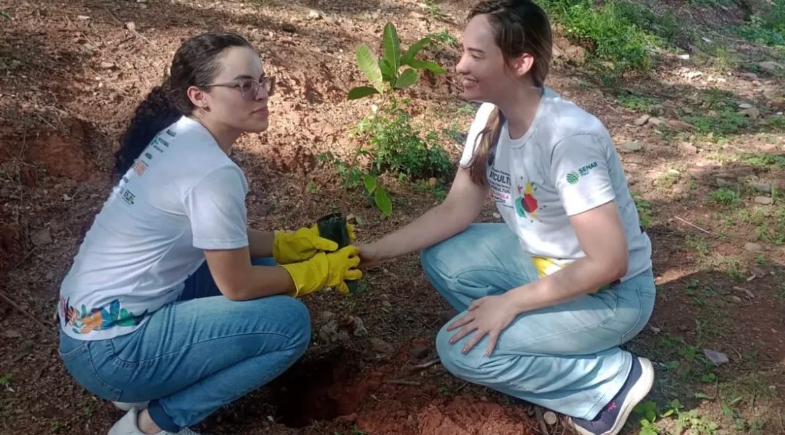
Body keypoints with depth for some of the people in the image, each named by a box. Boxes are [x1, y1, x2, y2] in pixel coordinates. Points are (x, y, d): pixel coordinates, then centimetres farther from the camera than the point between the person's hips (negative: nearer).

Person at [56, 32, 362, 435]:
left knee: (257, 264, 13)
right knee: (289, 322, -12)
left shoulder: (178, 135, 4)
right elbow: (238, 286, -14)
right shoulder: (214, 172, -23)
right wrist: (315, 270, -1)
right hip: (110, 349, -9)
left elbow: (225, 238, 14)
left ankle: (143, 388, 14)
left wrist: (290, 244, 6)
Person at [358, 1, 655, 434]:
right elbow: (456, 209, -1)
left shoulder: (568, 137, -32)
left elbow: (609, 263, -30)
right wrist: (377, 251, -10)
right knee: (440, 259, -2)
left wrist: (512, 302, -23)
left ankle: (612, 379, -2)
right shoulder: (491, 116, -8)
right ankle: (540, 332, 6)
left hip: (612, 293, -8)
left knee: (462, 351, -16)